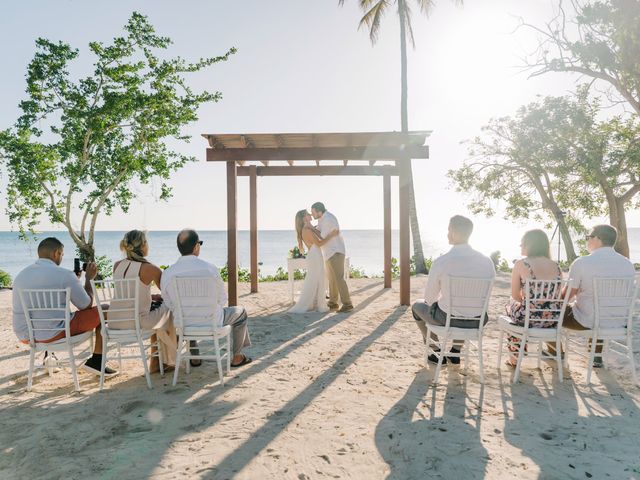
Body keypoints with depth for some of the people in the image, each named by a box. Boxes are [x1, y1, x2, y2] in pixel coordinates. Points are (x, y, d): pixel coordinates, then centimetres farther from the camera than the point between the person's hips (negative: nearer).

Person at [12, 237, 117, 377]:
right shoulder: (64, 274, -14)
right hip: (53, 334, -7)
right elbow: (87, 305, -5)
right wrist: (89, 278, 9)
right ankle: (96, 362, 5)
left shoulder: (20, 275, 6)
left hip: (24, 336, 8)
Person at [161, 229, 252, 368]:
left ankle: (194, 357, 49)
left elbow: (170, 304, 0)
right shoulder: (210, 269, -22)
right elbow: (222, 299, -9)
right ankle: (236, 357, 34)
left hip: (185, 325, 4)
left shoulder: (167, 274, -15)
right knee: (241, 312, 26)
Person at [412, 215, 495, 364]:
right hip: (478, 321, 4)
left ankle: (438, 352, 34)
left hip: (447, 319, -4)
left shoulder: (440, 262, -21)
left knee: (417, 306, 28)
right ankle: (456, 351, 41)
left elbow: (429, 297, -8)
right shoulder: (487, 261, -9)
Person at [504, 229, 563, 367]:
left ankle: (515, 355, 39)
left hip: (529, 319, -5)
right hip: (553, 320, 5)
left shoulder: (521, 264, -11)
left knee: (511, 305, 28)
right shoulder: (556, 266, 4)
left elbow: (515, 296, -6)